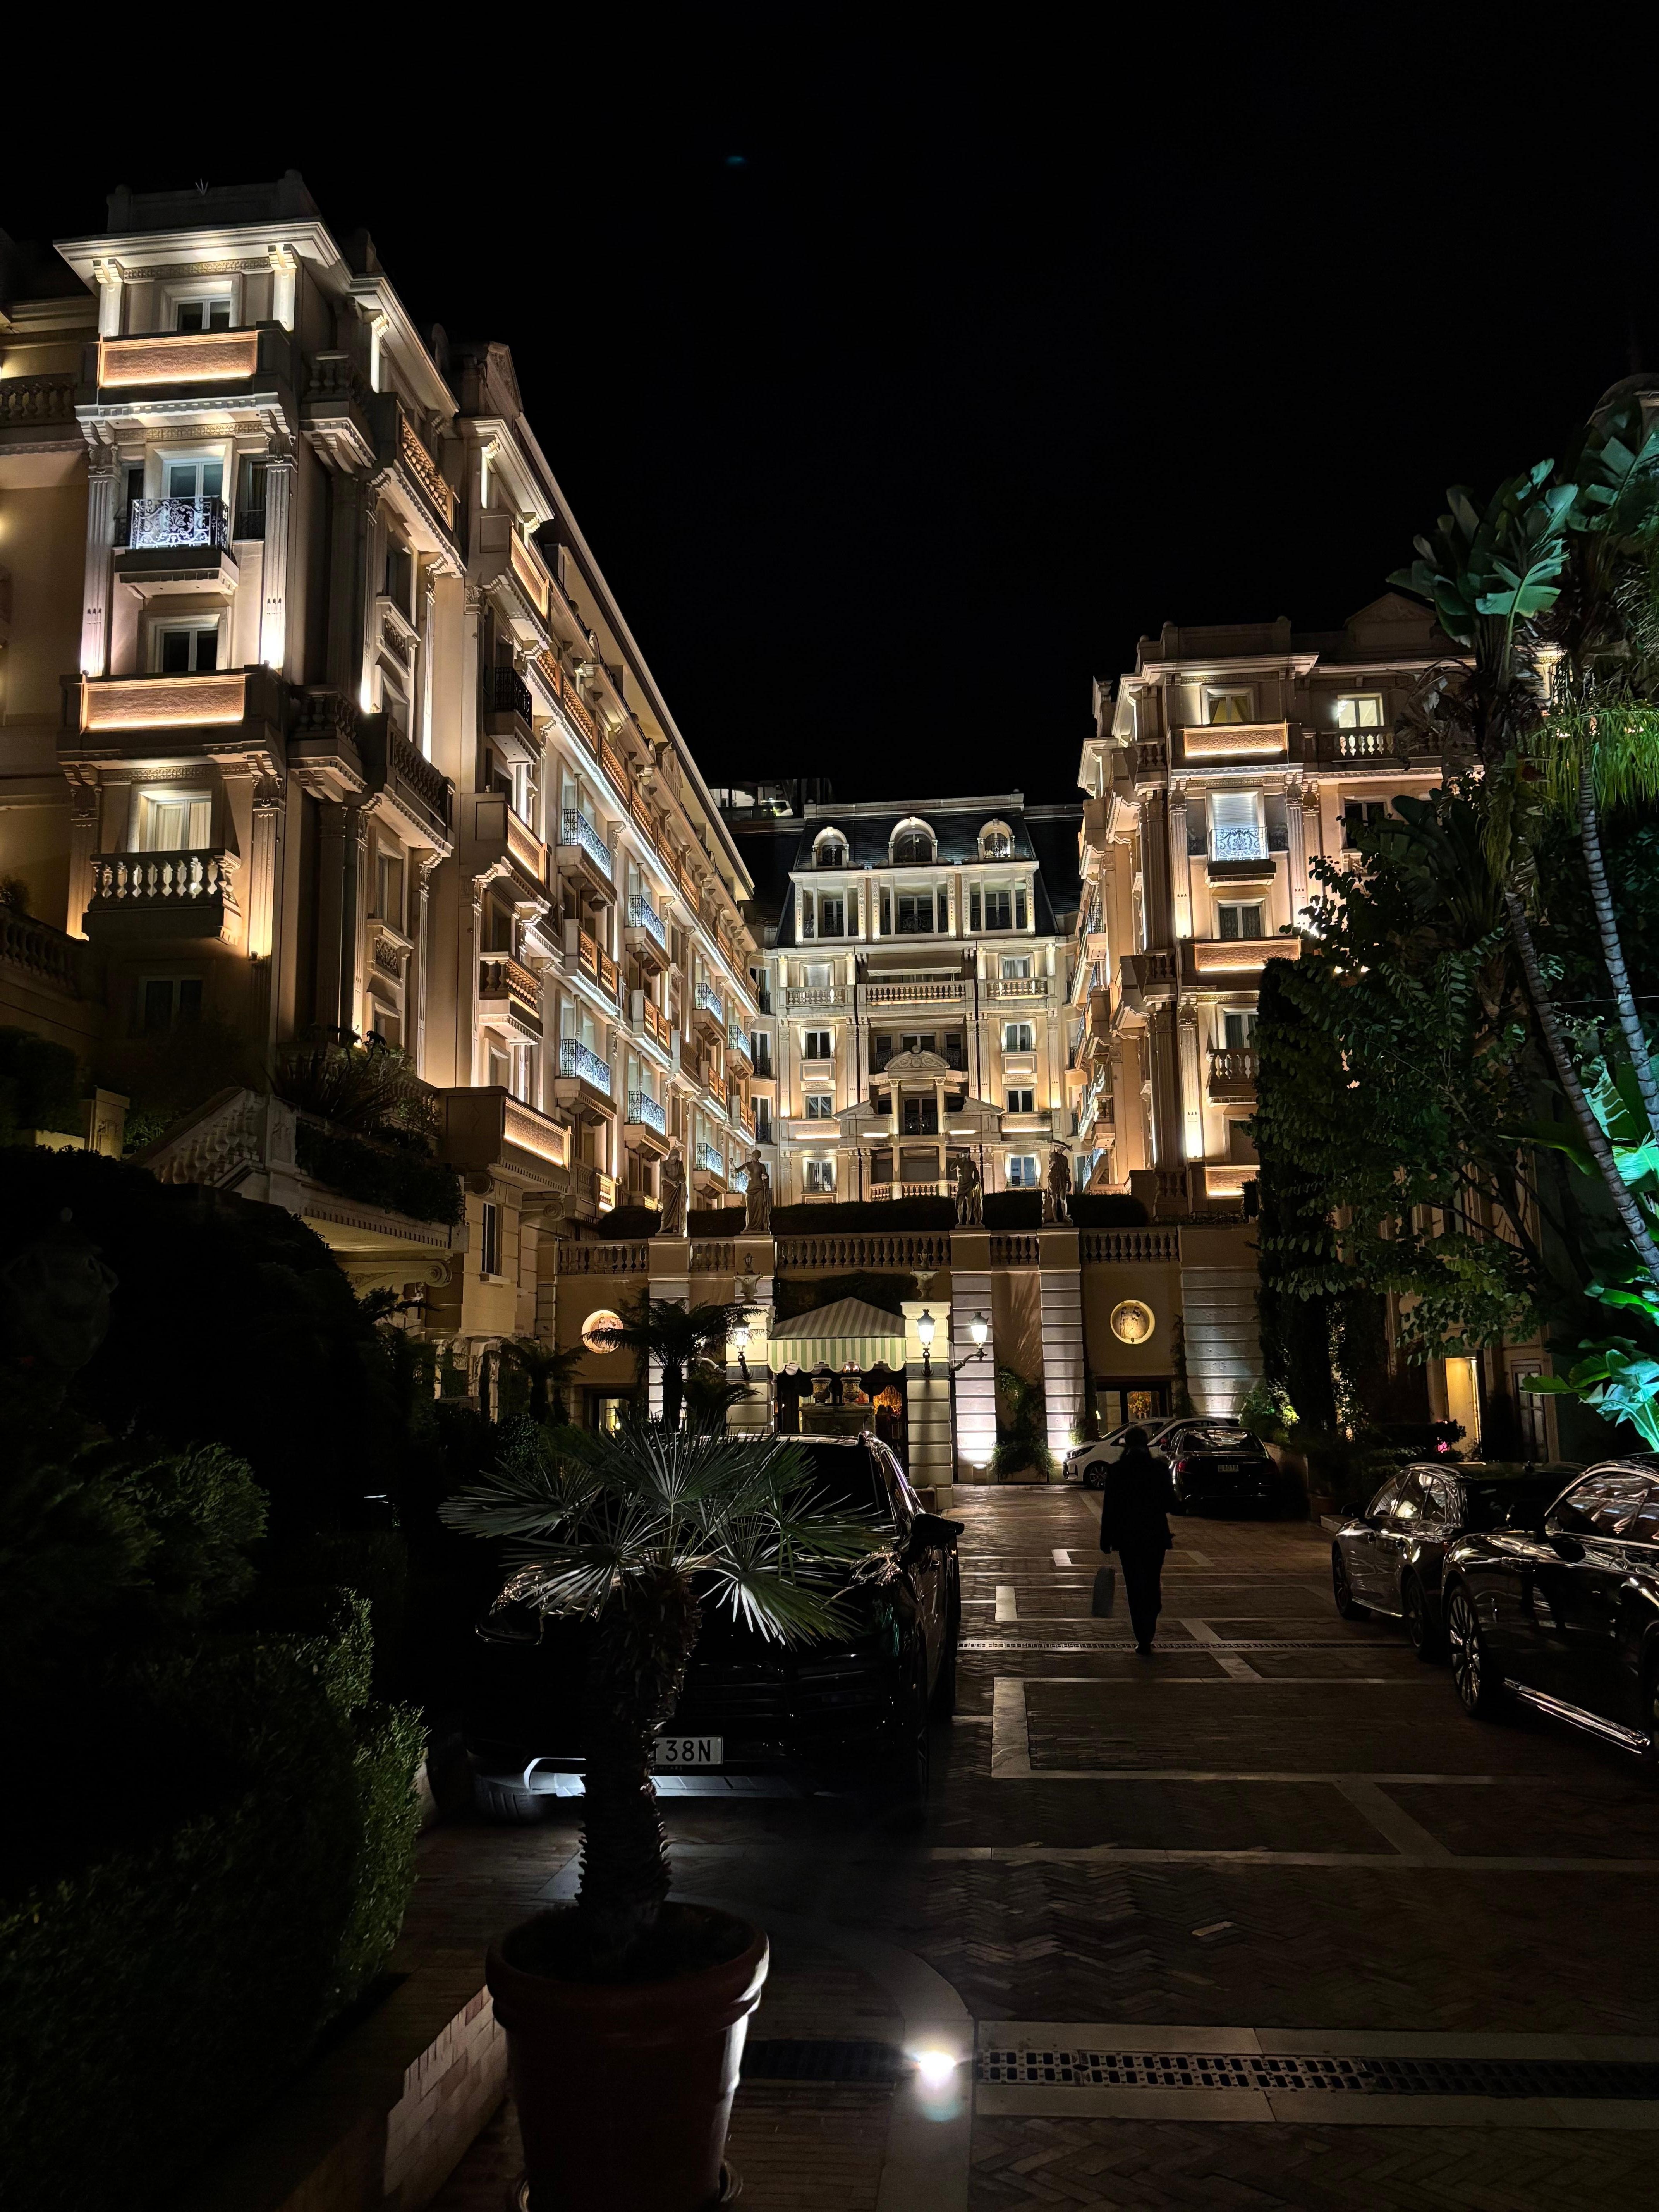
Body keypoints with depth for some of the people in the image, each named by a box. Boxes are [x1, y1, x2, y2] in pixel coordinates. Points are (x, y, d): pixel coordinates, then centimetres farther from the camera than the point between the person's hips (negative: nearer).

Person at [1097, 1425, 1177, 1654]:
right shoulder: (1159, 1467, -5)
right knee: (1153, 1582, 18)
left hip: (1127, 1536, -1)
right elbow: (1170, 1501, 0)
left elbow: (1109, 1507, -5)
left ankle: (1143, 1640, 0)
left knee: (1135, 1586, 4)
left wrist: (1106, 1541, 0)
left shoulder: (1116, 1470, -6)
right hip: (1156, 1534, 1)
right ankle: (1149, 1631, 20)